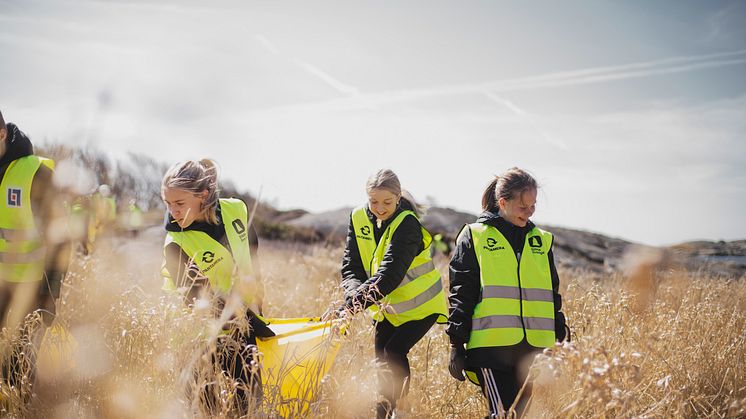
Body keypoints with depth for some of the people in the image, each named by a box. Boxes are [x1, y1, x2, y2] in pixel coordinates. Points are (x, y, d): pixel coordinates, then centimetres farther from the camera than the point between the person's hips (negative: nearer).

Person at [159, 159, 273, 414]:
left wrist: (256, 308, 5)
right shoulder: (176, 245, -22)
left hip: (246, 320, 4)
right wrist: (253, 325, -23)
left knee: (252, 401, 8)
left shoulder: (236, 210, -8)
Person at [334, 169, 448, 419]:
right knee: (381, 357, 7)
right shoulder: (359, 219, -8)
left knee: (394, 352, -17)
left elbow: (390, 272, -37)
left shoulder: (407, 223, -26)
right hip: (388, 305, 6)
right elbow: (350, 266, -10)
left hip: (420, 303, -6)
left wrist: (353, 304, -46)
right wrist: (355, 293, -33)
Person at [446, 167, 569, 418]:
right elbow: (460, 294, 1)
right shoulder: (475, 237, 2)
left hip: (536, 348, 5)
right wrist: (456, 344, -4)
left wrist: (562, 340, 18)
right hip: (491, 345, -5)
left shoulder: (541, 241, 15)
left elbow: (552, 294, 21)